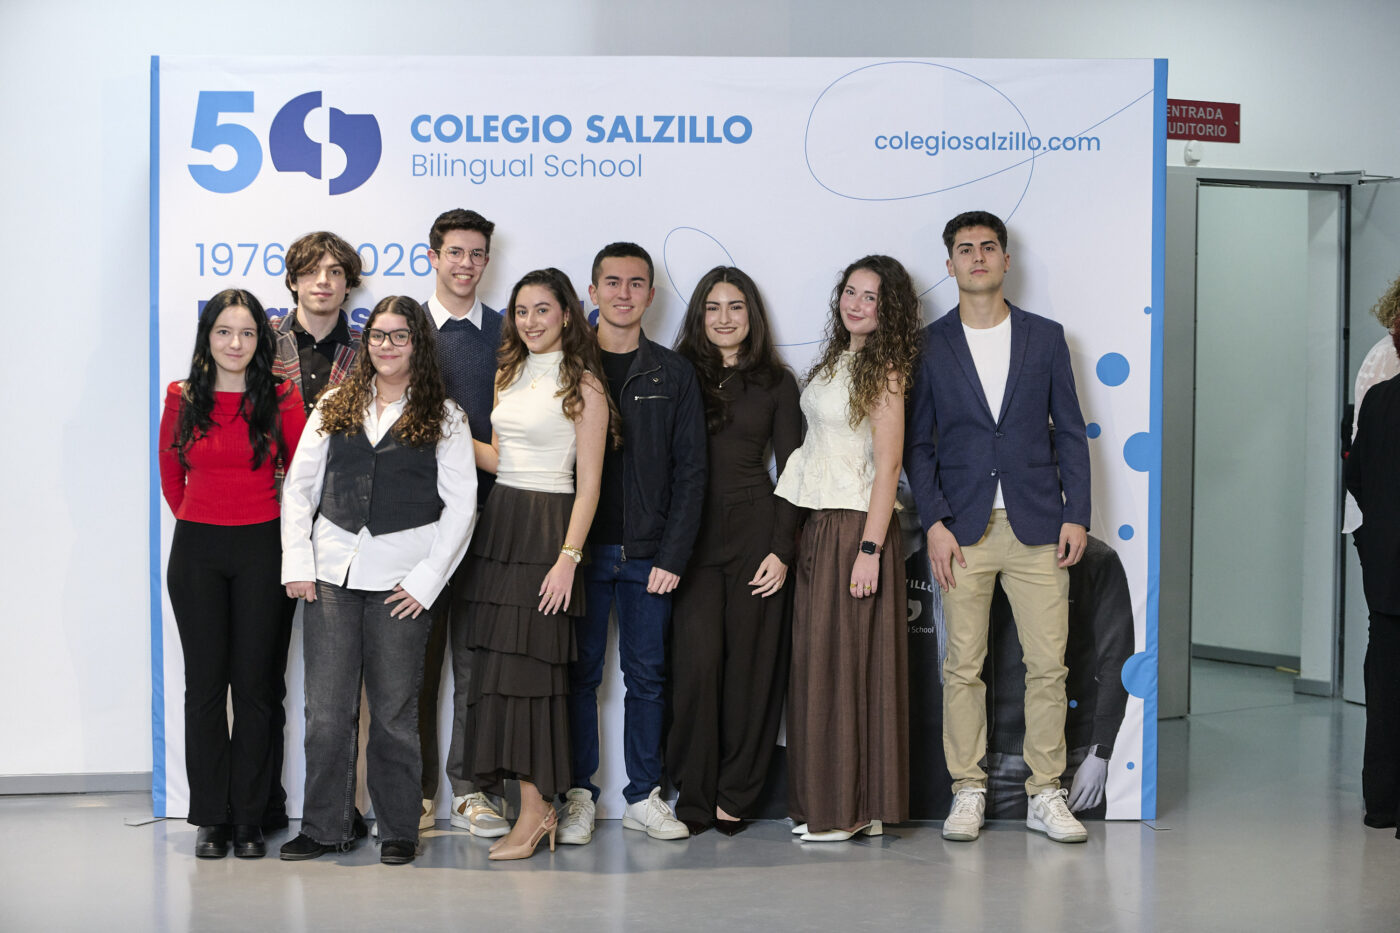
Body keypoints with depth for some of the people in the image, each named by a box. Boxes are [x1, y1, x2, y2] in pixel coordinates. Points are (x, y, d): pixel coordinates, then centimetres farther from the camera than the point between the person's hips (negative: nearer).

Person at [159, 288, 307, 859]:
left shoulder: (281, 398, -1)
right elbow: (171, 479, 14)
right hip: (196, 551, 1)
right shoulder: (182, 399, 4)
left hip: (262, 550, -1)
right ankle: (210, 818, 12)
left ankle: (249, 818, 10)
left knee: (256, 684, 2)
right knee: (205, 683, 4)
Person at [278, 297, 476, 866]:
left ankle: (398, 830, 15)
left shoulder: (443, 417, 4)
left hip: (401, 581, -2)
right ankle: (326, 826, 14)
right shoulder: (334, 407, 12)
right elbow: (298, 487, 12)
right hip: (331, 575, 2)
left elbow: (461, 505, 0)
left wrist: (425, 580, -7)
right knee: (326, 711, 3)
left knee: (395, 713, 4)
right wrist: (297, 563, 1)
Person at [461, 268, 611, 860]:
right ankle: (539, 806, 11)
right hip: (499, 522, 7)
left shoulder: (582, 384, -5)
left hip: (547, 529, -7)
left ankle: (533, 815, -1)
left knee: (527, 664, -8)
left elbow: (589, 480, -10)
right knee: (497, 663, 4)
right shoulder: (509, 376, 16)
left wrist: (569, 556, -17)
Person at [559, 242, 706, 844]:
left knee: (647, 675, 5)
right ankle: (579, 796, 11)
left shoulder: (673, 374, 8)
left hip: (648, 553, 1)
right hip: (580, 547, -1)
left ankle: (644, 797, 13)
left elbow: (690, 471, 5)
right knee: (580, 674, 3)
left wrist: (673, 555, -4)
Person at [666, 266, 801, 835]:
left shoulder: (776, 383, 10)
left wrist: (782, 548, -3)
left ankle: (735, 796, 11)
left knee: (752, 663, 0)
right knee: (698, 660, -9)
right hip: (691, 537, 0)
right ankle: (692, 797, 1)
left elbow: (789, 471, 7)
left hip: (756, 532, 1)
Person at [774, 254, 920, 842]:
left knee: (846, 658, -4)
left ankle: (851, 809, 3)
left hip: (857, 524, -8)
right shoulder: (834, 361, 16)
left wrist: (870, 547, -20)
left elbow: (888, 463, -13)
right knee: (815, 658, 7)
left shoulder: (884, 369, -8)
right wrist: (804, 531, 12)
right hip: (818, 524, 8)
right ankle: (824, 805, 14)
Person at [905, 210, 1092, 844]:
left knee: (1048, 664, 0)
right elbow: (918, 442, 5)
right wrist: (933, 522, -5)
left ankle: (1045, 794, 9)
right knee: (963, 666, 1)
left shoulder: (1045, 337, 9)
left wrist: (1076, 516, 1)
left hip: (1037, 528, 1)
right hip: (963, 530, -1)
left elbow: (1070, 432, 9)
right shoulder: (929, 345, 6)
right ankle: (968, 792, 11)